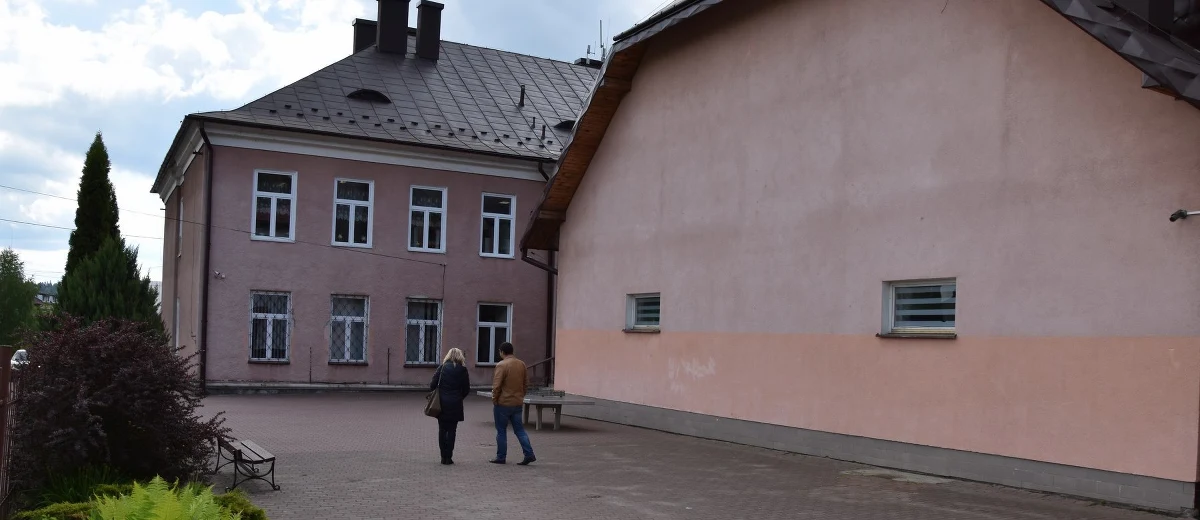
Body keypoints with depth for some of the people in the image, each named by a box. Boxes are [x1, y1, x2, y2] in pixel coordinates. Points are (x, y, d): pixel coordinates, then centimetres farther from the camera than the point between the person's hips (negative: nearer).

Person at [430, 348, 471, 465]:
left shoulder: (442, 367, 0)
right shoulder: (462, 370, 0)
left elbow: (433, 384, -4)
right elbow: (466, 389, 1)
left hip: (442, 402, 1)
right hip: (455, 404, -1)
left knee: (442, 429, 9)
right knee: (452, 430, 5)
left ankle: (443, 456, 10)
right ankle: (449, 457, 3)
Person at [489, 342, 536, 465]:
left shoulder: (501, 365, -14)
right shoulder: (521, 364, 6)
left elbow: (496, 386, -16)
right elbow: (526, 383, 11)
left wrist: (494, 401, -5)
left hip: (503, 403, -6)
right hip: (518, 403, 6)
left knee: (501, 431, 6)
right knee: (520, 430, 10)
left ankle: (501, 457, 12)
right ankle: (529, 454, 1)